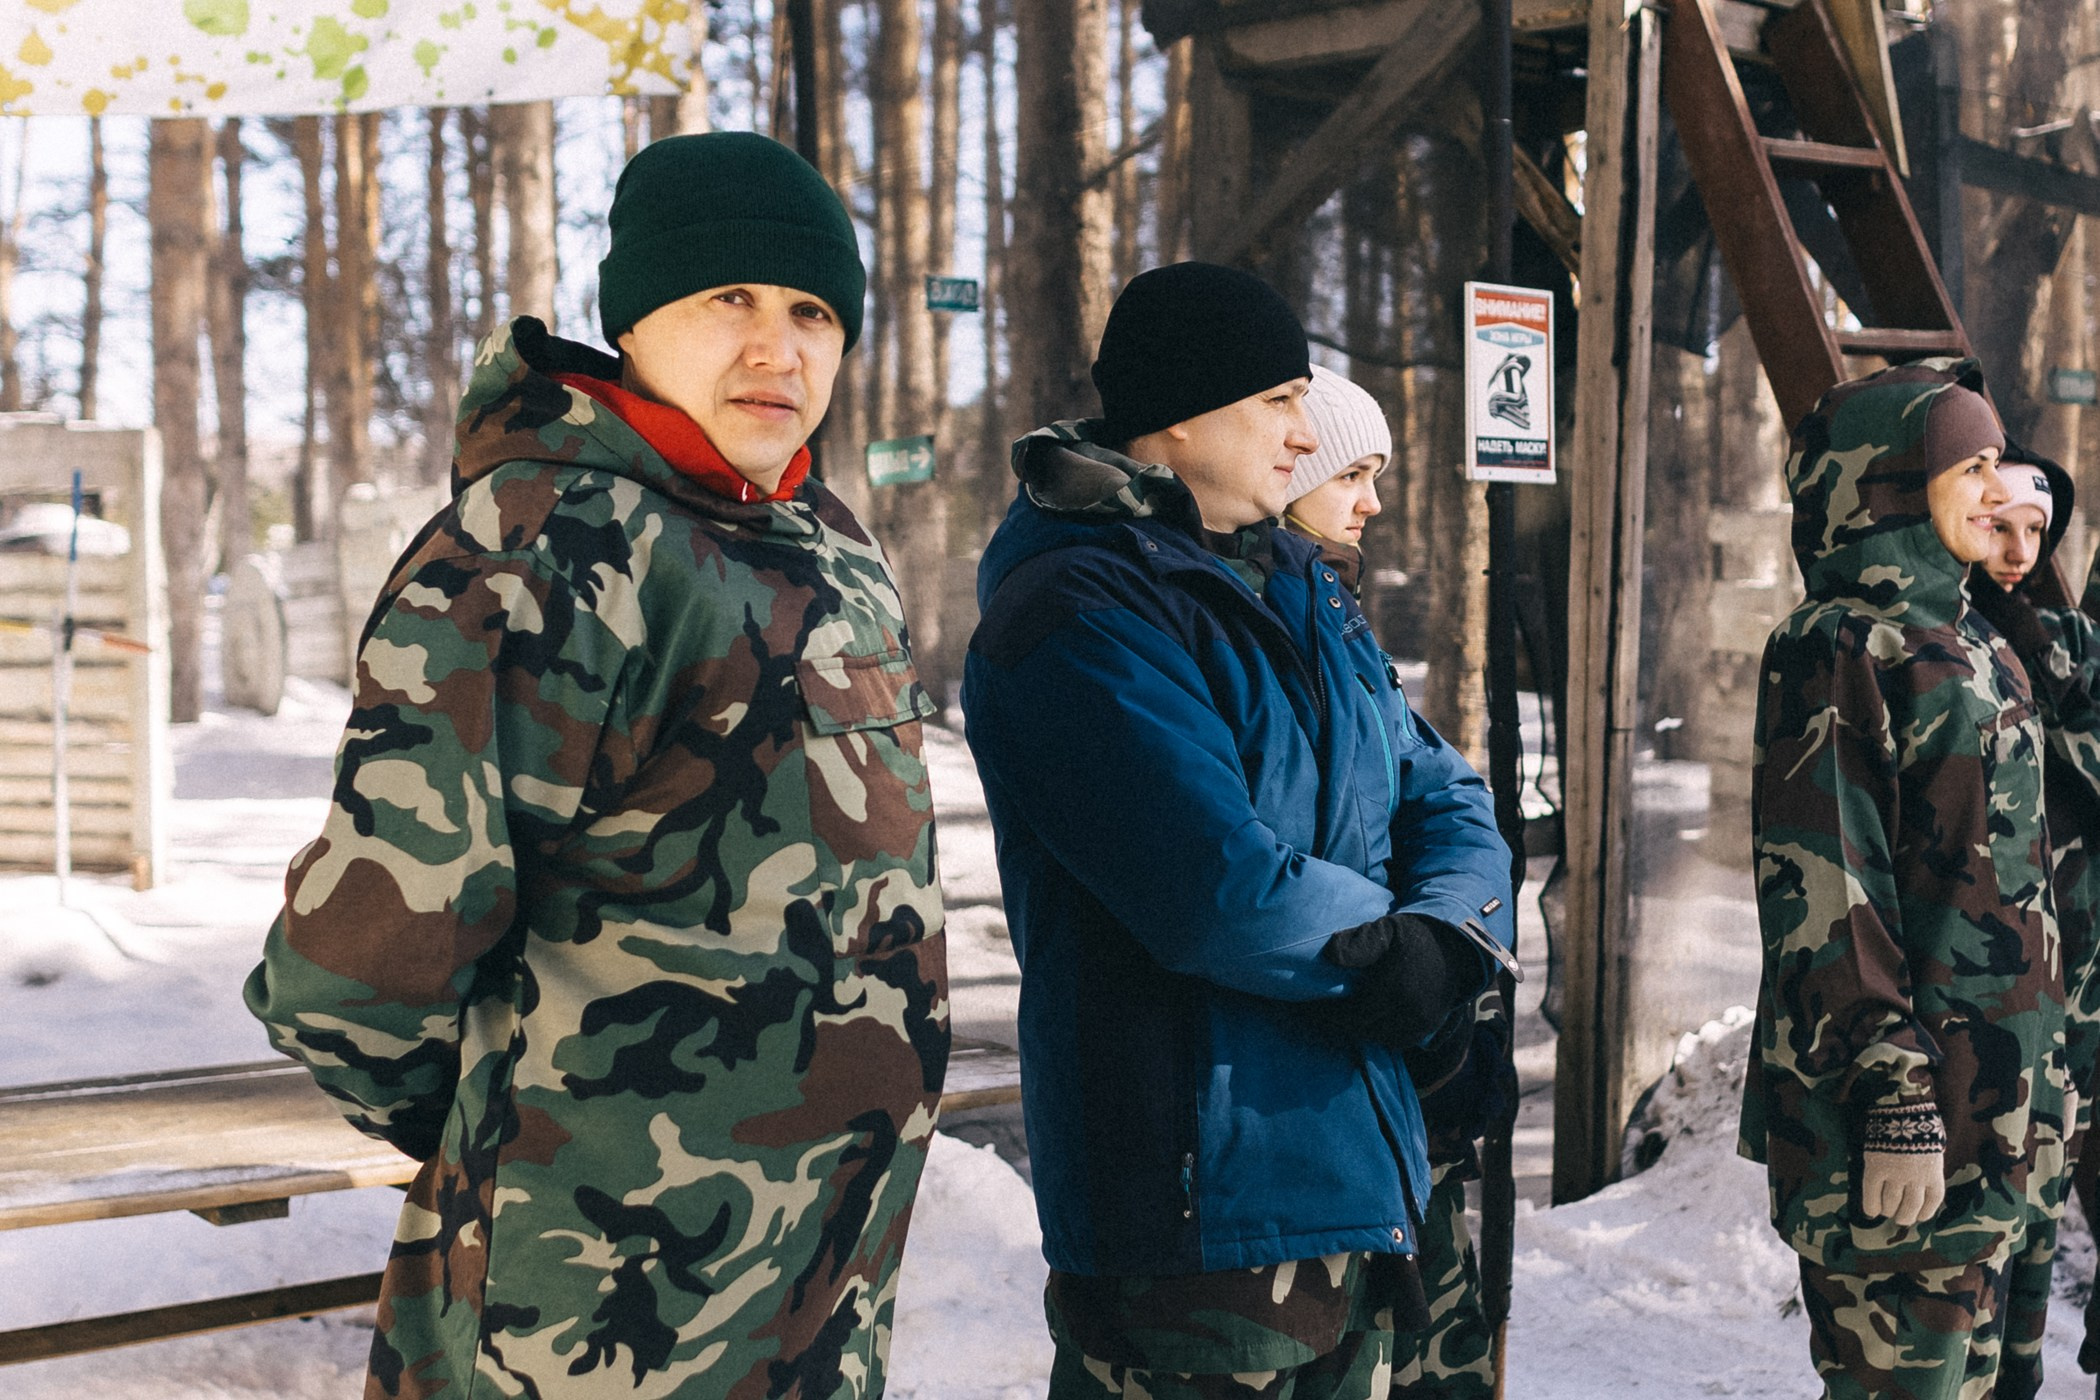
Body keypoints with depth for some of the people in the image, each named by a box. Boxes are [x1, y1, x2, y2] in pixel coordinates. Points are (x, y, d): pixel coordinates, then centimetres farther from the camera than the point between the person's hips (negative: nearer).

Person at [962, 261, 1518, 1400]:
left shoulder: (1300, 593, 14)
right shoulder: (1078, 614, -17)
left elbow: (1447, 805, 11)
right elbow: (1225, 895, -26)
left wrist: (1449, 948, -11)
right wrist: (1390, 940, -8)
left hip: (1361, 1178, 9)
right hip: (1197, 1207, -9)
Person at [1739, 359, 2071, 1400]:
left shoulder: (1967, 646, 16)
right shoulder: (1839, 652, -13)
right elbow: (1825, 899, -18)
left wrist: (2029, 1088, 21)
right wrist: (1896, 1108, -21)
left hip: (1988, 1109, 9)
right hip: (1902, 1117, -9)